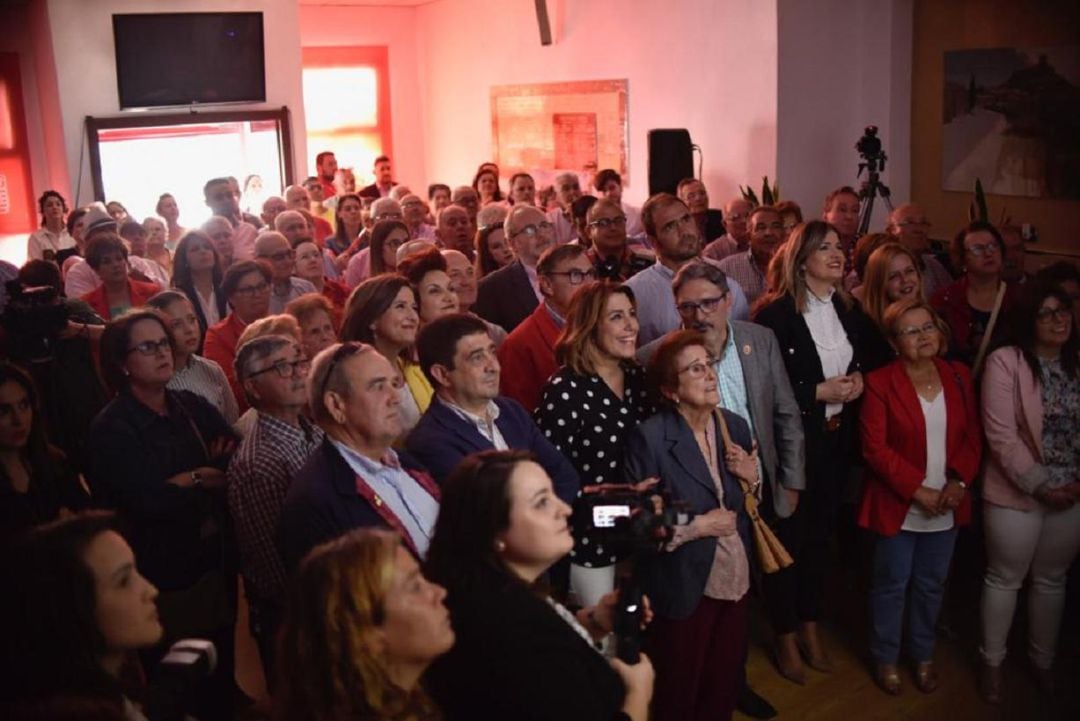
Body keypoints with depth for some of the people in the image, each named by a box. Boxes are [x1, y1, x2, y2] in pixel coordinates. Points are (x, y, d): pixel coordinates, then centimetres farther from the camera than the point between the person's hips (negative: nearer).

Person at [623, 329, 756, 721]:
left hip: (735, 579, 6)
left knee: (726, 687, 21)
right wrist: (698, 526, -20)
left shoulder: (735, 426, 1)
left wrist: (753, 476, -7)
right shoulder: (649, 438, -19)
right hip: (684, 588, -5)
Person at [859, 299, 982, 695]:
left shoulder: (959, 376, 3)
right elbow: (876, 448, -14)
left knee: (932, 585, 17)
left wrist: (959, 482, -11)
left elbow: (973, 436, 4)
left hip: (946, 507, 4)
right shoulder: (880, 382, -12)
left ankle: (923, 655, 36)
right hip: (897, 507, -4)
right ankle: (885, 658, 28)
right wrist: (918, 491, -18)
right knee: (892, 585, 10)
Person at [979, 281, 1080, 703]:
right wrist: (1041, 484, -15)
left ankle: (1042, 659, 35)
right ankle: (992, 661, 25)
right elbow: (1001, 435, -16)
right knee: (1005, 579, 8)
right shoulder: (1006, 362, -11)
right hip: (1017, 493, -4)